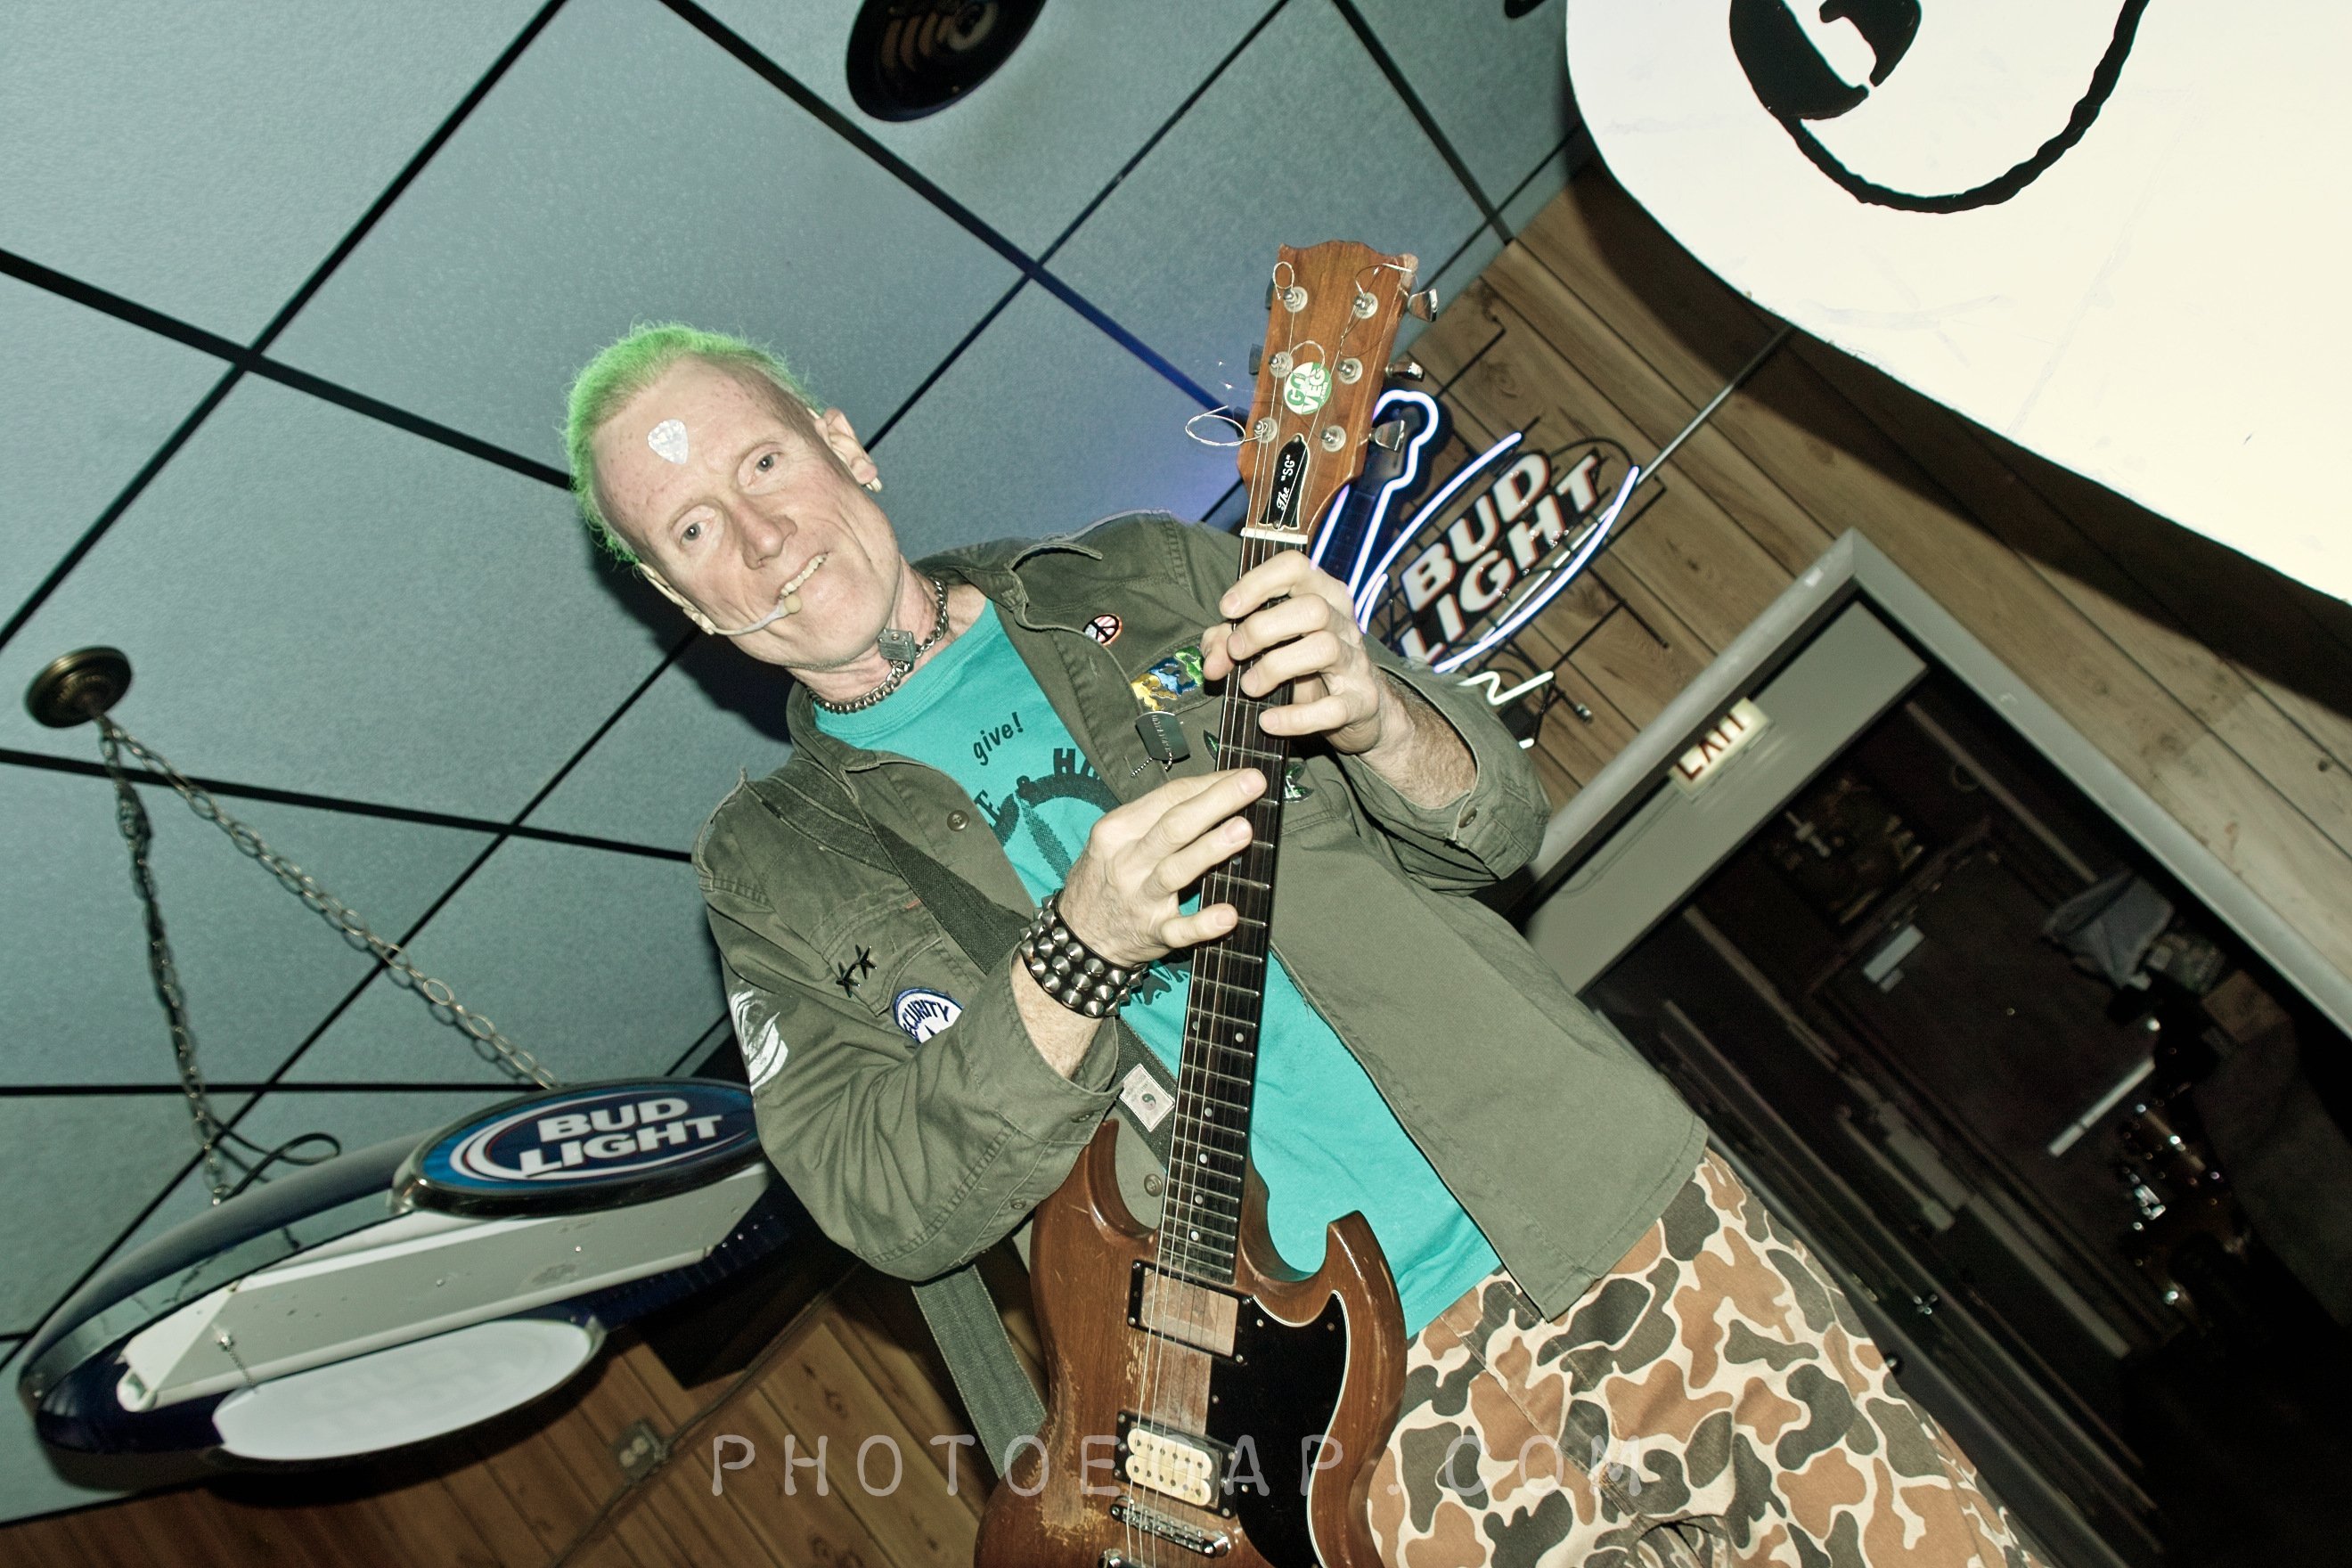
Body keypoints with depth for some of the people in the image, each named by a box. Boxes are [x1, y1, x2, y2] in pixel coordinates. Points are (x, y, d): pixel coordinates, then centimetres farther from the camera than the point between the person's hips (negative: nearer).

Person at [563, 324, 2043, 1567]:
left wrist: (1371, 716, -17)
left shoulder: (1144, 576, 7)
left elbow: (1496, 824, 6)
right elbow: (884, 1203, -6)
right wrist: (1075, 959, -20)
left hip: (1606, 1211, 2)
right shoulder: (771, 867, 5)